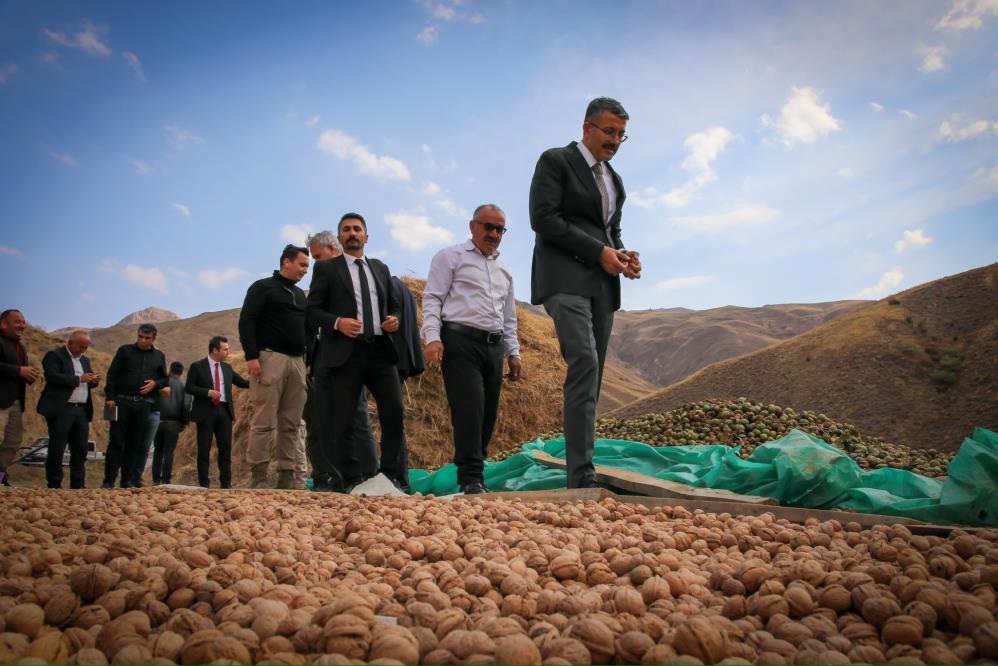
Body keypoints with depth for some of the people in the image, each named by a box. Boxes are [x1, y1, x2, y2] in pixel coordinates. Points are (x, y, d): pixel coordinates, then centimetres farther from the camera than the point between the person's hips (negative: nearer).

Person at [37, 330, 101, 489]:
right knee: (57, 449, -1)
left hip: (82, 410, 7)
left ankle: (78, 485, 11)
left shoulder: (85, 360, 20)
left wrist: (94, 380, -2)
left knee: (80, 450, 6)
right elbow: (52, 377, -17)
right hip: (61, 410, -7)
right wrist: (79, 379, -17)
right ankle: (54, 485, 5)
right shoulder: (54, 355, -3)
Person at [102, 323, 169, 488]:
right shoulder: (125, 351, 6)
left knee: (136, 443, 5)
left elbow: (165, 379, 17)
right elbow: (112, 375, 1)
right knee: (116, 441, -2)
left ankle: (128, 480, 11)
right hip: (122, 401, -2)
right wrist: (110, 398, -8)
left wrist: (155, 383, -5)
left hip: (144, 405, 2)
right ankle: (109, 480, 1)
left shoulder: (159, 356, 14)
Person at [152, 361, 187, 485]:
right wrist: (184, 422, 4)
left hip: (159, 420, 2)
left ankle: (156, 478, 9)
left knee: (158, 450, 10)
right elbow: (185, 405, -5)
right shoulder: (182, 385, 0)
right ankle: (166, 479, -4)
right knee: (169, 451, -1)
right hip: (173, 422, -1)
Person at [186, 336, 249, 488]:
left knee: (226, 449, 3)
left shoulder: (227, 368, 14)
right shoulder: (197, 367, 1)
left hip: (224, 411, 4)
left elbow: (243, 383, 14)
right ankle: (203, 484, 7)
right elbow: (189, 387, -4)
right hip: (205, 411, -4)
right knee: (204, 449, 0)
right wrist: (208, 392, -16)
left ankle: (226, 484, 8)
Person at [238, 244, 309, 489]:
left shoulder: (300, 294, 22)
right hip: (270, 358, -6)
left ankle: (287, 475, 7)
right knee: (264, 421, -8)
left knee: (292, 423, 4)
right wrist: (251, 356, -16)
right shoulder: (262, 287, 3)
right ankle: (258, 476, -3)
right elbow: (246, 322, -6)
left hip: (297, 361, 7)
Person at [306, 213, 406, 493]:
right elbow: (311, 310, 2)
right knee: (341, 420, 0)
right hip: (344, 352, -3)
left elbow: (393, 304, 25)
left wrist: (394, 319, 2)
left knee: (394, 413, -1)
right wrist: (337, 322, -16)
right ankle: (348, 481, 11)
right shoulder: (326, 267, 7)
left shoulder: (380, 268, 19)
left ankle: (391, 476, 10)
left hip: (380, 350, 3)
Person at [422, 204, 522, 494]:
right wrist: (432, 337, -16)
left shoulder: (504, 271, 23)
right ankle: (472, 479, -13)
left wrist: (514, 353, 18)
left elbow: (509, 317, 26)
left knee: (488, 413, 4)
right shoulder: (450, 257, 5)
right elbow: (432, 298, -3)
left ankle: (472, 471, 14)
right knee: (470, 407, -16)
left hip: (494, 346, 7)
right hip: (460, 341, -6)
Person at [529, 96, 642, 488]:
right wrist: (599, 251, -14)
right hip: (565, 279, -7)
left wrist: (623, 256, 4)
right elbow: (543, 218, -10)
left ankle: (580, 473, 6)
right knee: (584, 364, -23)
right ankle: (582, 474, -25)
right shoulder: (555, 161, 2)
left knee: (591, 376, 2)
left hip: (601, 285, 8)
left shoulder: (613, 180, 24)